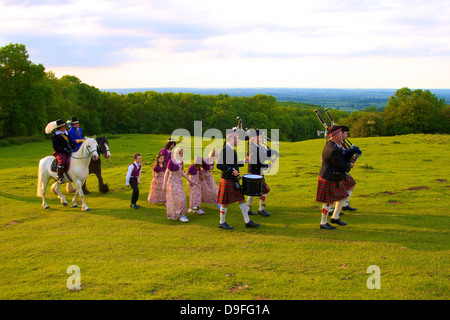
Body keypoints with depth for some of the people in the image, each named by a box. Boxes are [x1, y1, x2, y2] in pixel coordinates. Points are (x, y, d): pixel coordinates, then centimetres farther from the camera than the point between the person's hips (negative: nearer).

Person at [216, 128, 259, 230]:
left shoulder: (231, 150, 12)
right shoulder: (225, 150, -17)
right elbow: (219, 165, -24)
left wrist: (243, 162, 15)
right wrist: (232, 170, -24)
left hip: (234, 180, 9)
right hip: (227, 180, -9)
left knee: (241, 199, 9)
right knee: (226, 202, 1)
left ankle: (247, 221, 15)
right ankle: (222, 222, 16)